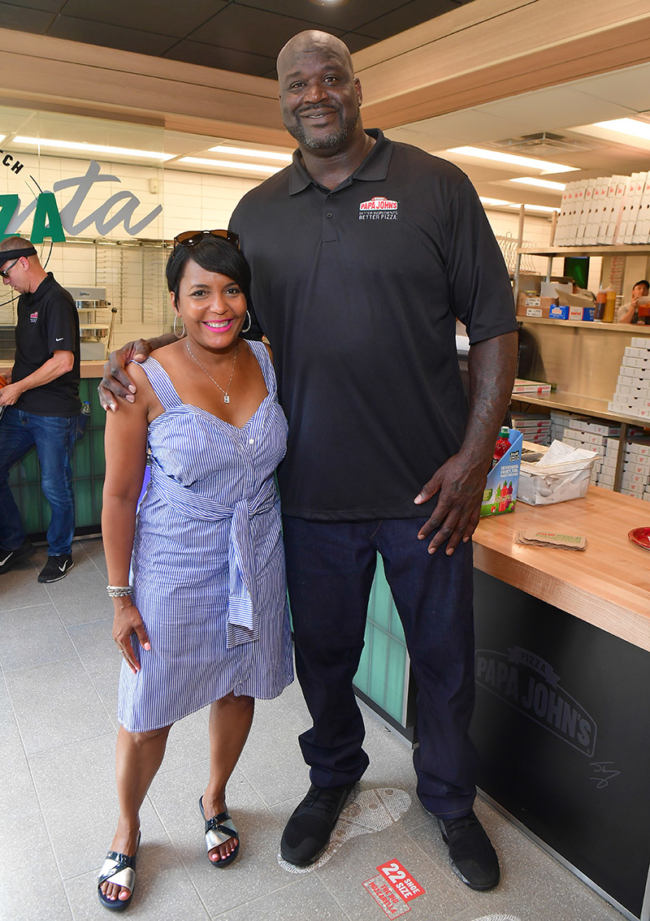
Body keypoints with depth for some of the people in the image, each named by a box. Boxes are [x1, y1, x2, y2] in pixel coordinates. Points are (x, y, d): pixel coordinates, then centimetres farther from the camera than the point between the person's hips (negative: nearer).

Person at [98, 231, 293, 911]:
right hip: (174, 568, -4)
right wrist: (121, 597, -8)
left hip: (255, 561, 4)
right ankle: (127, 827, 41)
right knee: (148, 713, 10)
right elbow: (119, 495, -11)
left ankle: (215, 797, 49)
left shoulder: (267, 363, -3)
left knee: (239, 687, 19)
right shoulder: (146, 382, -17)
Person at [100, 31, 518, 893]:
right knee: (322, 652, 19)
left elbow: (493, 326, -3)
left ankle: (450, 799, 43)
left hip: (426, 489, -2)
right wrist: (145, 353, -4)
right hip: (312, 492, 3)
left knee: (444, 657, 15)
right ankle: (332, 775, 48)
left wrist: (474, 454, -11)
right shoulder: (257, 212, 7)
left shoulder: (435, 186, -2)